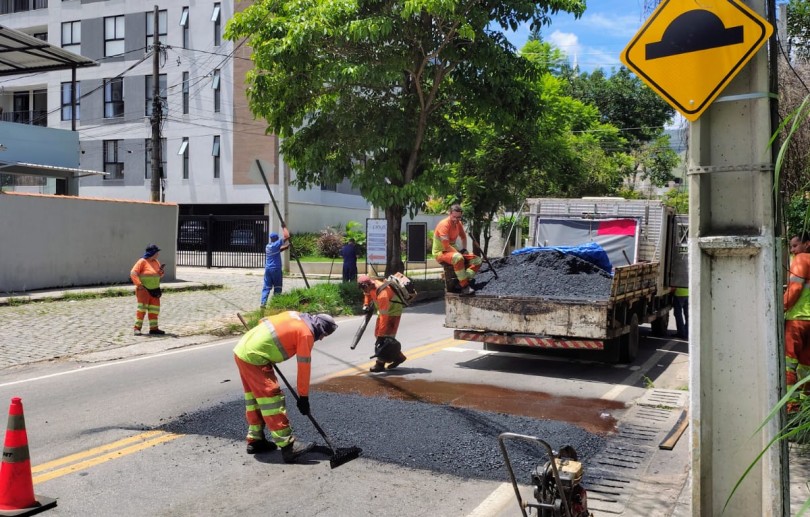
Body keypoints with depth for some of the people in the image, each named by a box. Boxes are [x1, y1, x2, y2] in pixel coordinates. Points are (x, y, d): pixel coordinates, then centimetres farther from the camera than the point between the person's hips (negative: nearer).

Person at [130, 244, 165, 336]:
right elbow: (133, 273, -16)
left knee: (154, 309, 7)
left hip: (154, 289, 7)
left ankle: (154, 328, 13)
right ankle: (137, 327, -5)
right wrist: (139, 284, -21)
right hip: (144, 289, -7)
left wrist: (161, 271, -4)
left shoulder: (156, 262, 12)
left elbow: (159, 276, 19)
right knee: (142, 307, -11)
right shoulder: (142, 261, -10)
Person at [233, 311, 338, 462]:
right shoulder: (306, 333, -9)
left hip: (242, 349, 10)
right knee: (272, 398, -8)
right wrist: (303, 397, 0)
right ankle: (287, 446, -7)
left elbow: (263, 321, 22)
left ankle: (255, 440, 28)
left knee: (255, 396, 18)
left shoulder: (296, 316, 13)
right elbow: (304, 367, -7)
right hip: (253, 357, -10)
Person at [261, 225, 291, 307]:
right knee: (277, 287, 4)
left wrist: (285, 247, 24)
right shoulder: (276, 244, -9)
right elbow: (287, 236, -13)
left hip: (267, 268, 6)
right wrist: (284, 227, -1)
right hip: (276, 269, -6)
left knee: (266, 287, 5)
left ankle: (263, 302, -5)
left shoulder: (267, 246, 13)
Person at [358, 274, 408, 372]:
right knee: (378, 334, 10)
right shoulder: (372, 285, -13)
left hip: (393, 312, -9)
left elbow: (384, 316, -36)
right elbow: (367, 294, 15)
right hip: (383, 311, 9)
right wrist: (366, 304, -1)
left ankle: (380, 364, -5)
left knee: (385, 336, -12)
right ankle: (398, 356, 20)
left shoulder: (382, 294, -37)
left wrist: (381, 335, -34)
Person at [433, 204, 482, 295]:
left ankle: (463, 281, -19)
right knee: (458, 258, -41)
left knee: (477, 260, -3)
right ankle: (464, 286, -31)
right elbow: (446, 246, -28)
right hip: (441, 253, -9)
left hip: (453, 251, 9)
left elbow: (463, 237, 22)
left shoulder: (458, 223, 3)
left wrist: (464, 249, 8)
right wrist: (459, 253, -21)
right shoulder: (444, 224, -22)